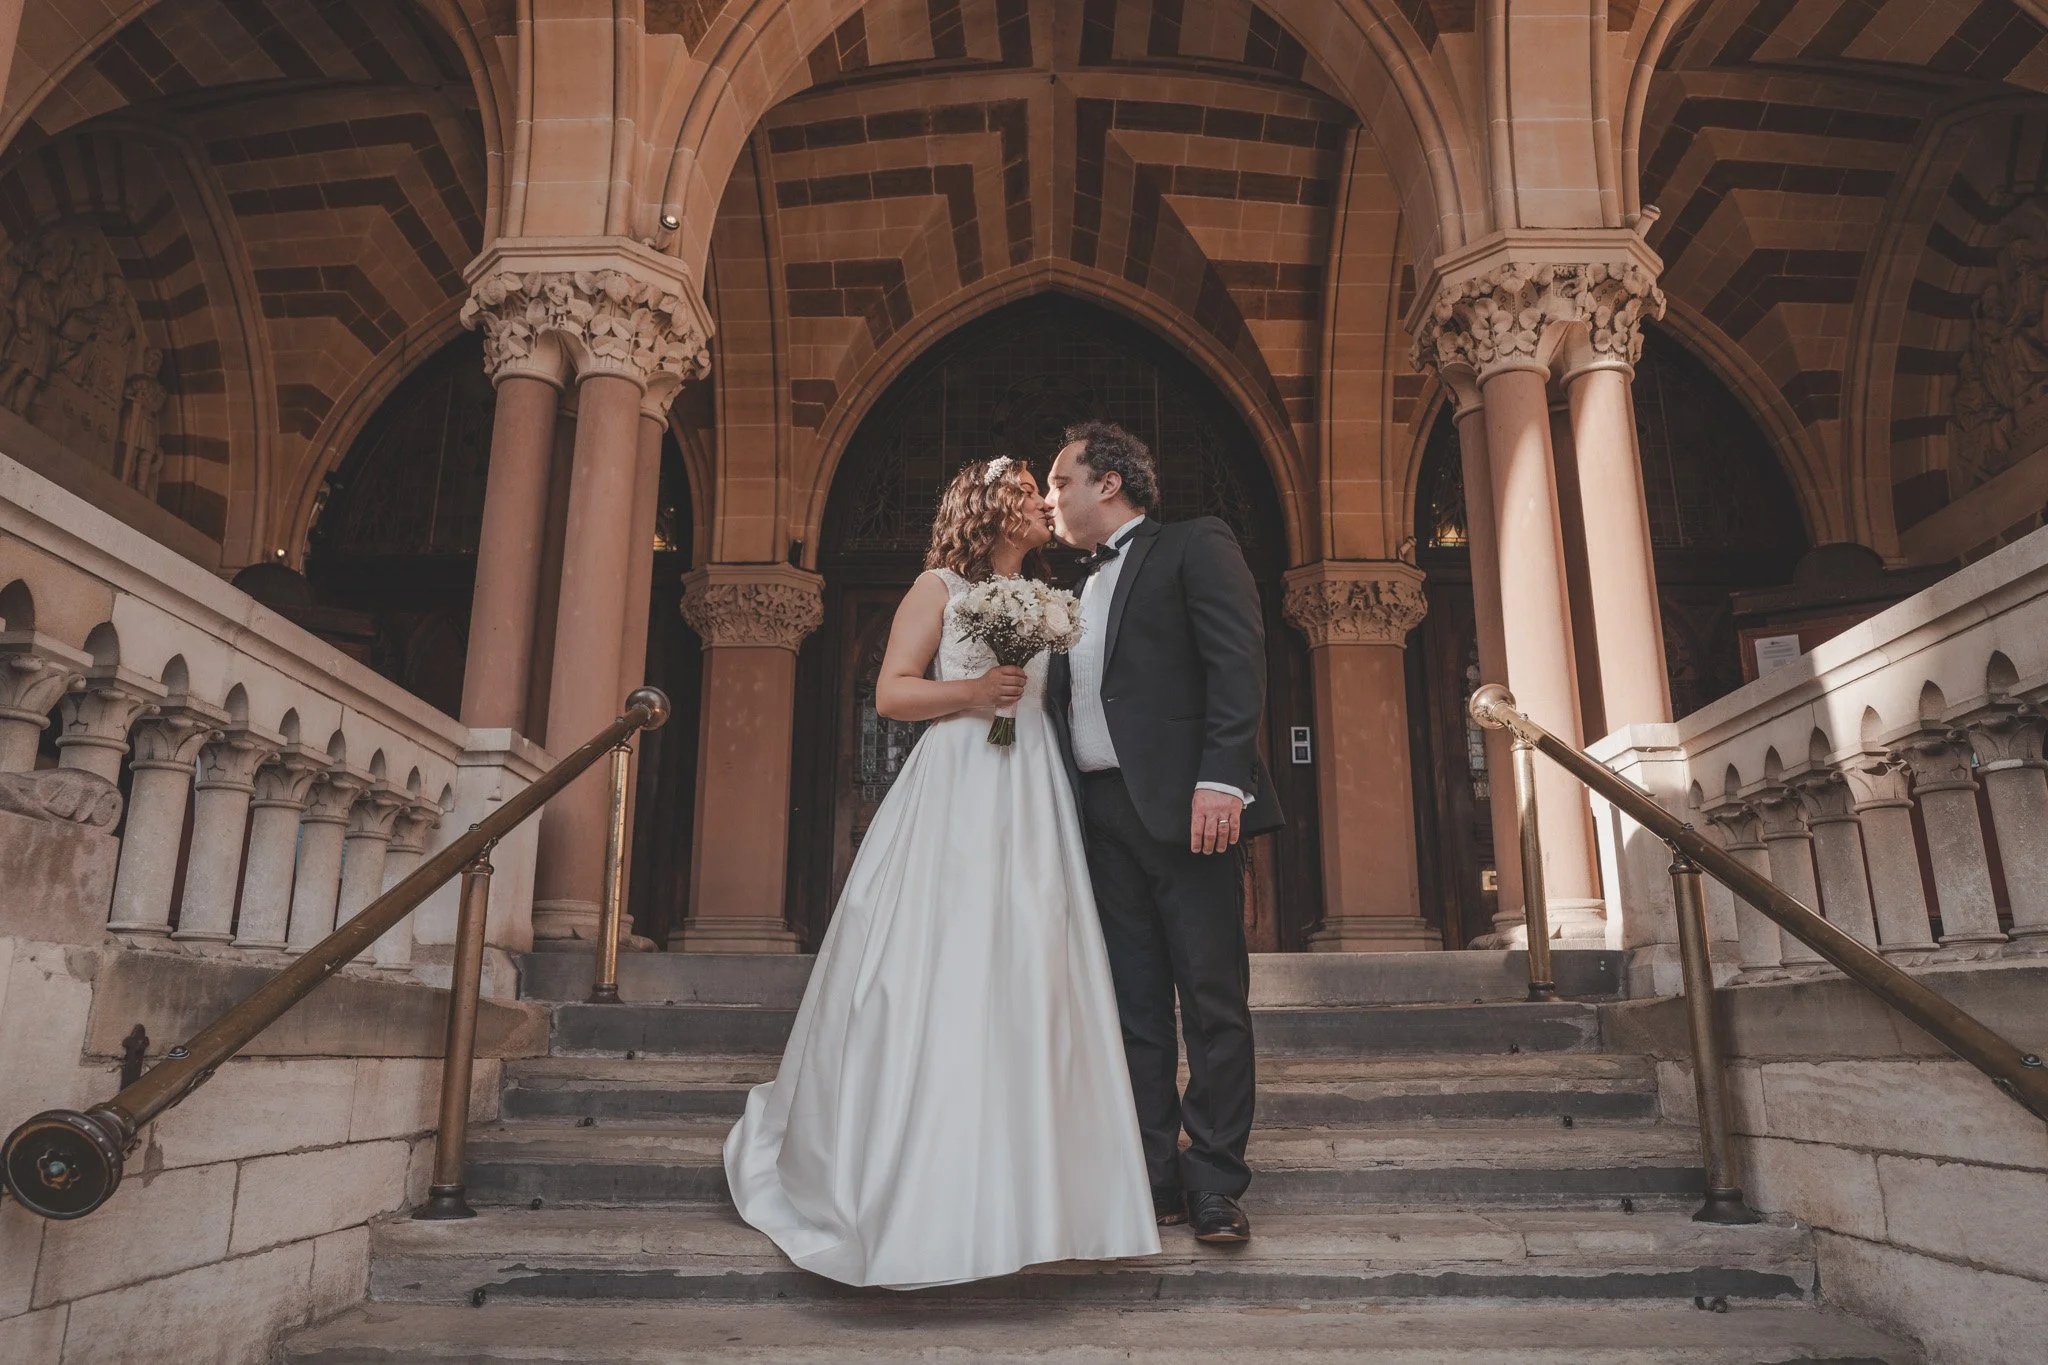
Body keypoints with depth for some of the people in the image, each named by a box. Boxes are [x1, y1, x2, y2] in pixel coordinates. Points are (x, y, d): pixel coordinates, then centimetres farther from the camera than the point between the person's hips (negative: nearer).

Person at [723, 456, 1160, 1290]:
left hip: (1032, 803, 5)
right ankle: (925, 1190, 6)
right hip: (955, 795, -5)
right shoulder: (938, 587, 6)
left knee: (1029, 983, 0)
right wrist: (976, 689, -13)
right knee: (941, 979, -6)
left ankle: (1026, 1193, 7)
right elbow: (891, 694, -1)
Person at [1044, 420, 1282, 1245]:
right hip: (1104, 816, 7)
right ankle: (1156, 1181, 16)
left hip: (1183, 806, -7)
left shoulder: (1194, 546, 3)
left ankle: (1216, 1188, 8)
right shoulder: (1079, 590, 23)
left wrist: (1221, 779, -20)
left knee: (1213, 1001, -1)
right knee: (1135, 1006, 8)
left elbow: (1238, 660, -10)